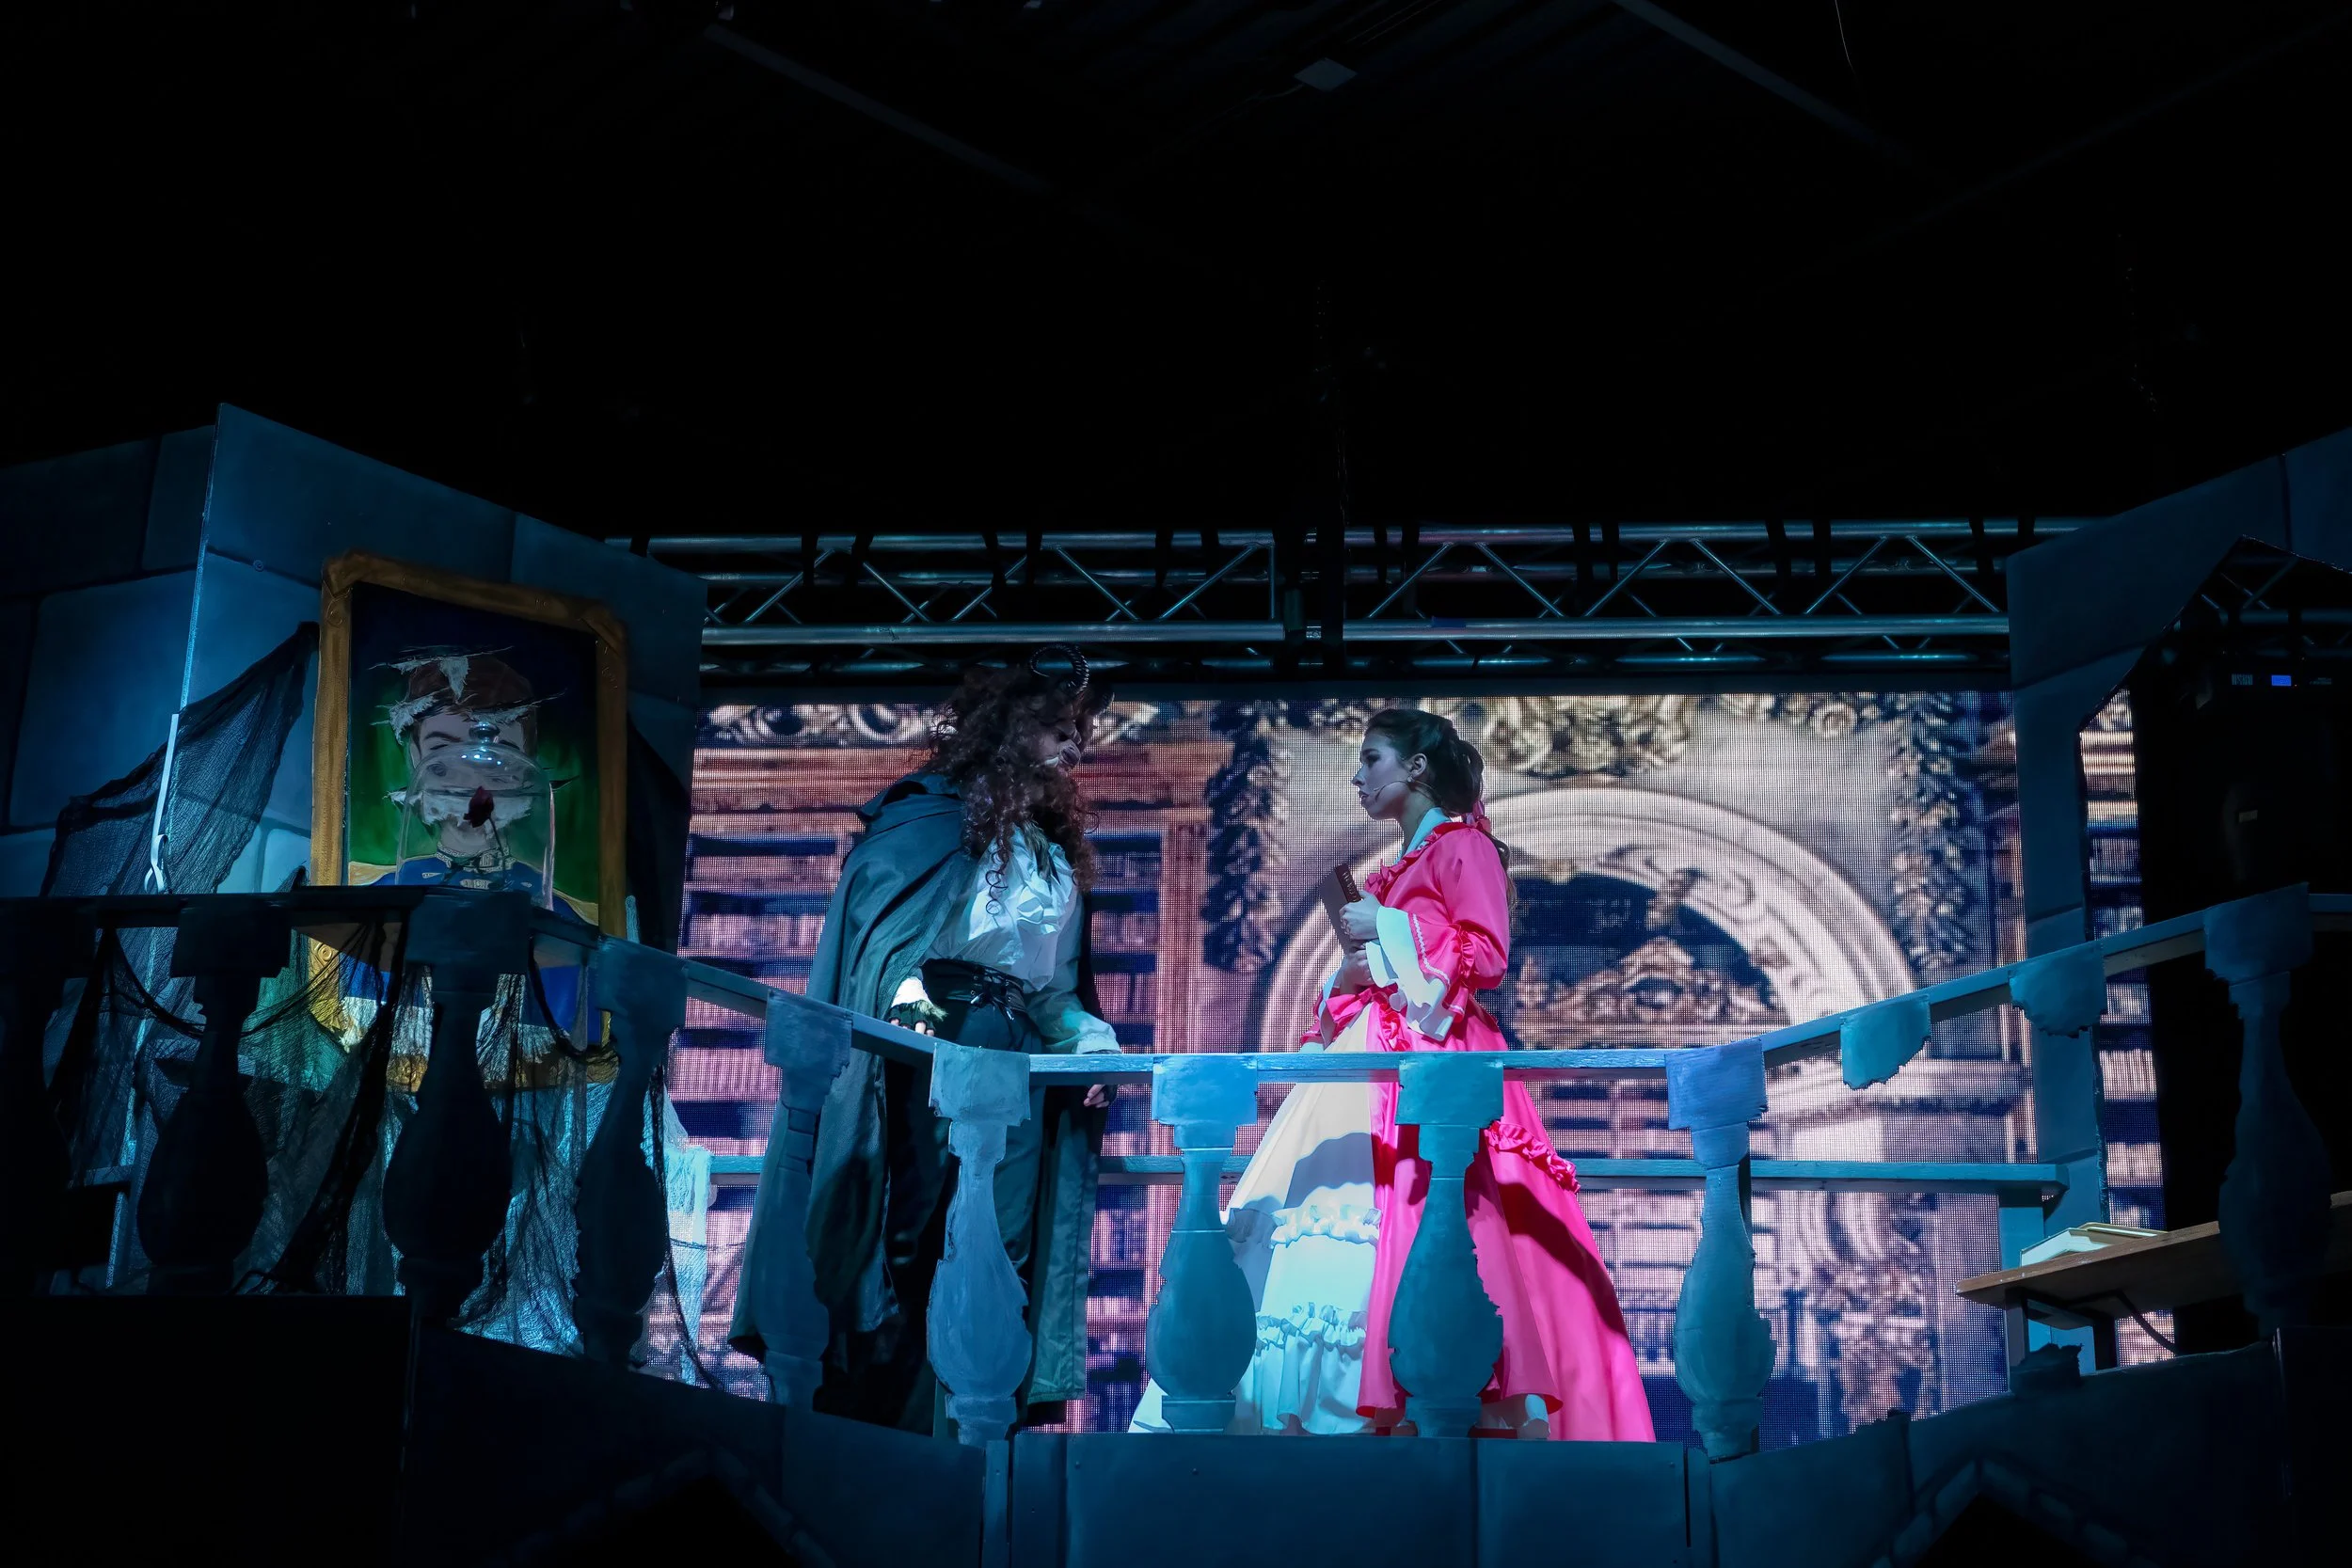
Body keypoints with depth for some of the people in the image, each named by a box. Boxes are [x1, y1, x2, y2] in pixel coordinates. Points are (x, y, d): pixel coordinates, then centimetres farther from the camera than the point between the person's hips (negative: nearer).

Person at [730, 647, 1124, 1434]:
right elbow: (878, 932, -12)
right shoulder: (932, 814, -2)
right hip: (931, 1054, -7)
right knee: (915, 1241, -7)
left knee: (1003, 1254, 3)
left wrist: (1090, 1040, 4)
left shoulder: (1055, 847, 19)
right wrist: (906, 1003, -27)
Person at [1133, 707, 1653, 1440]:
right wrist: (1348, 977, 5)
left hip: (1429, 1057, -8)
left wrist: (1388, 933, -9)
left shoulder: (1464, 847, 0)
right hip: (1370, 1052, 8)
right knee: (1330, 1222, -1)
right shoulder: (1392, 871, 24)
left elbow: (1488, 955, -10)